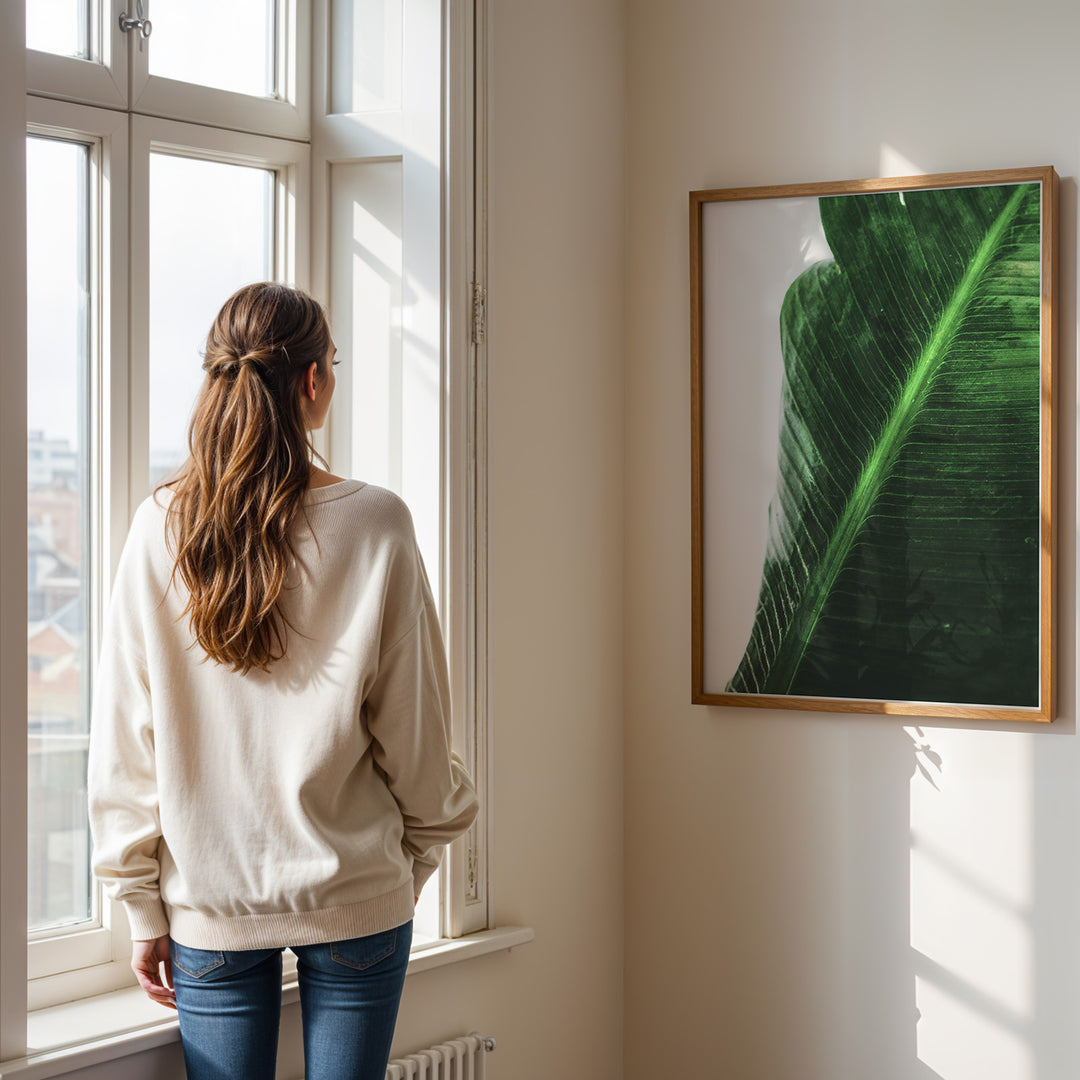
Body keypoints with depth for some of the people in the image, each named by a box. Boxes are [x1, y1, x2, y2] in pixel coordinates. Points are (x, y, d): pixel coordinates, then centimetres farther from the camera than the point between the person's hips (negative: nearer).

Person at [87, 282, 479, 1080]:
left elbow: (125, 743, -2)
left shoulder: (159, 531, -5)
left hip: (209, 901, 2)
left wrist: (143, 908, 6)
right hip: (356, 894, -1)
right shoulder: (375, 526, -10)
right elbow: (414, 732, -4)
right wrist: (421, 852, 13)